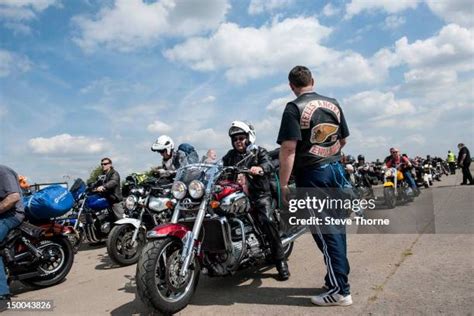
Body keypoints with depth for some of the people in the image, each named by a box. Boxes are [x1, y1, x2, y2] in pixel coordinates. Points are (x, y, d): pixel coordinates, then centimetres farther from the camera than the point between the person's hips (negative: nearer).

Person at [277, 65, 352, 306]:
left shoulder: (294, 108, -11)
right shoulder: (333, 104, 9)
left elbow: (288, 149, -19)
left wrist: (283, 184, -16)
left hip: (312, 175, -7)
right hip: (335, 170, 7)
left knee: (325, 232, -1)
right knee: (336, 228, 15)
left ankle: (340, 290, 7)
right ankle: (338, 278, 29)